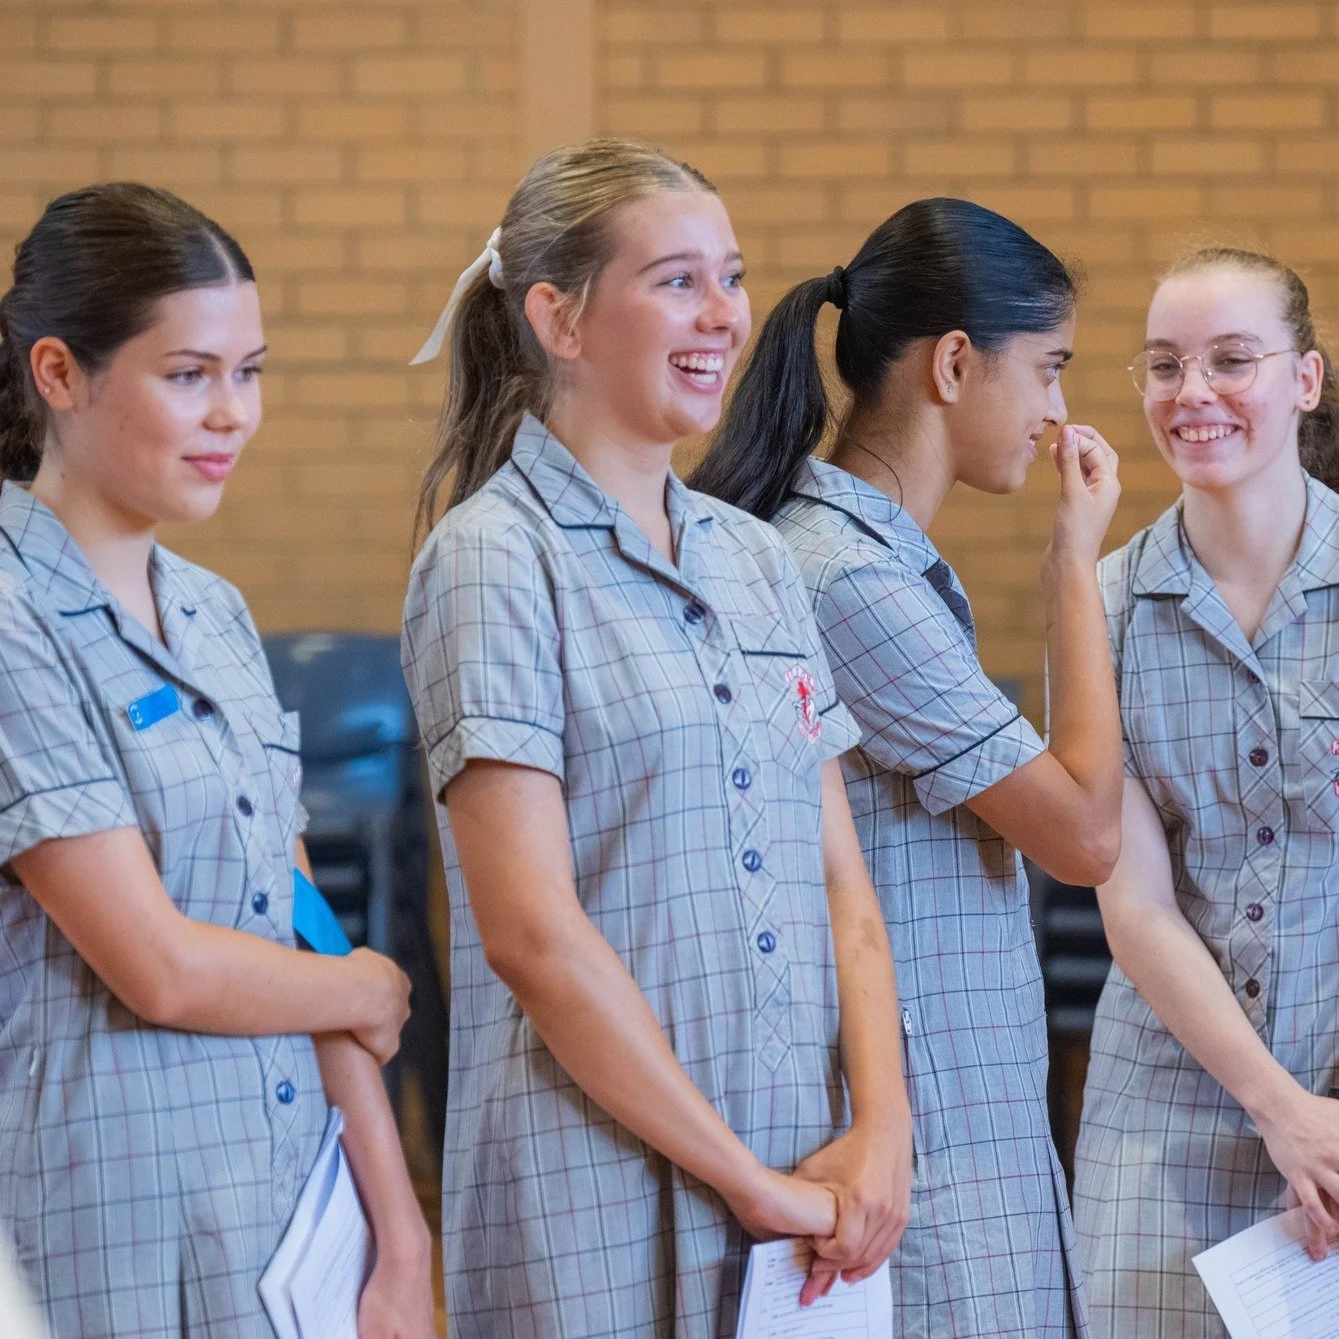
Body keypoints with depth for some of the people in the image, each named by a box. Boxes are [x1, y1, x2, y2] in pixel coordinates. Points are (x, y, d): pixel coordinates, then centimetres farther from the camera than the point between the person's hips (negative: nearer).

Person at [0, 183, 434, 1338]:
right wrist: (372, 993, 2)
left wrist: (402, 1239, 5)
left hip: (291, 1213, 7)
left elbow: (301, 931, 10)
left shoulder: (215, 616, 11)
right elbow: (161, 969, -16)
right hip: (110, 1244, -7)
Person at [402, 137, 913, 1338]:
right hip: (597, 1197, -6)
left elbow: (841, 883, 11)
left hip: (809, 1186, 6)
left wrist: (881, 1127, -5)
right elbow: (531, 933, -14)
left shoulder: (757, 559, 12)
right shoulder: (494, 561, -7)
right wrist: (752, 1182, -12)